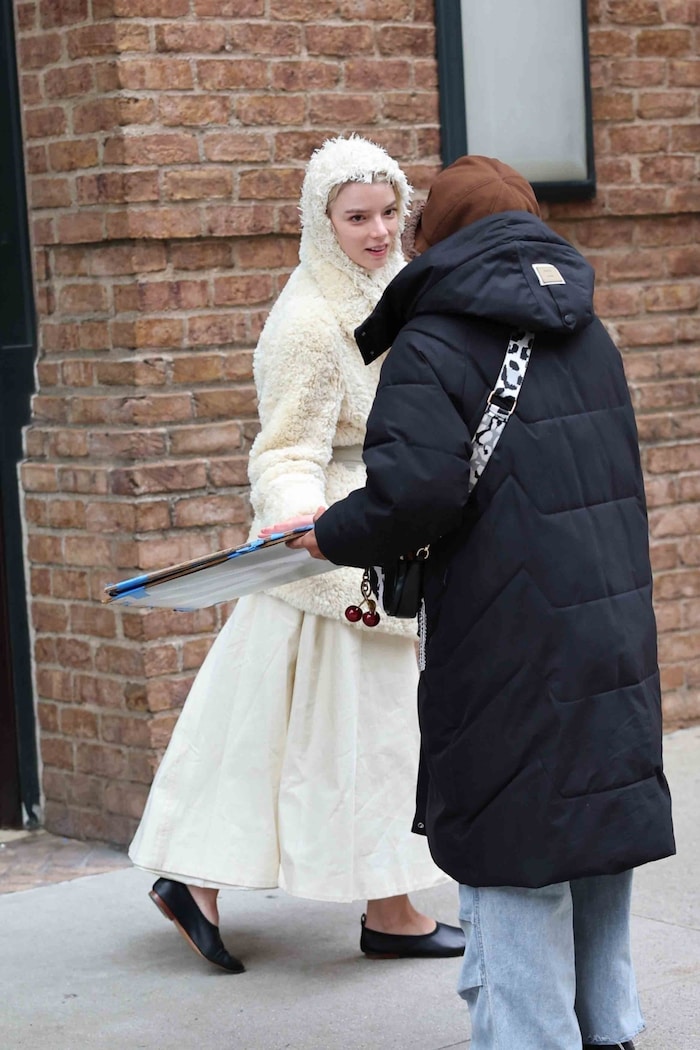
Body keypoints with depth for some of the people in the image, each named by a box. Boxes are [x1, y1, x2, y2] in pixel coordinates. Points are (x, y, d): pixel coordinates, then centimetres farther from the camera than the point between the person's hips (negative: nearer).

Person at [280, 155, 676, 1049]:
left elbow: (416, 489, -23)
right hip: (615, 638, 7)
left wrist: (334, 535, -4)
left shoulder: (432, 346, -10)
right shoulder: (586, 335, 14)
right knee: (599, 845, 17)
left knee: (514, 877, 0)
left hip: (512, 655, -7)